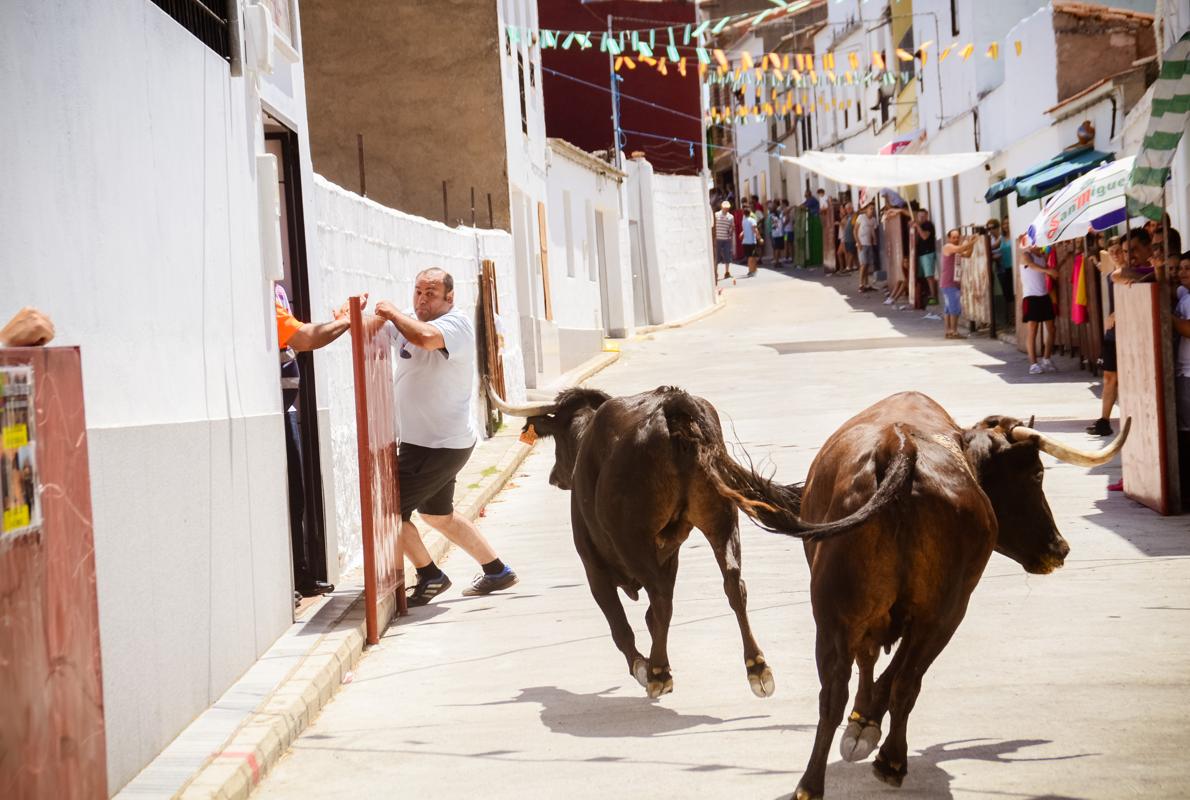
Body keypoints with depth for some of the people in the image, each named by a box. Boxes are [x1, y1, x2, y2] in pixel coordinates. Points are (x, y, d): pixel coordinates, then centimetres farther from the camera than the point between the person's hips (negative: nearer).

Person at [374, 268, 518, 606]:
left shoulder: (457, 323, -19)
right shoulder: (409, 320, 7)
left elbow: (425, 337, -39)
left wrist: (393, 313, -24)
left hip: (441, 446, -10)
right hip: (423, 440, 10)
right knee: (437, 515, 24)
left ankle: (430, 577, 7)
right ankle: (497, 571, 35)